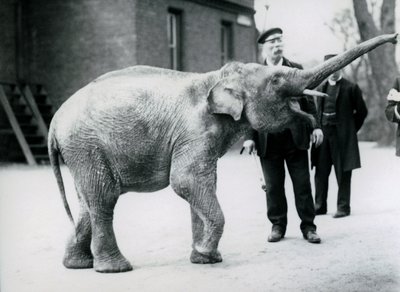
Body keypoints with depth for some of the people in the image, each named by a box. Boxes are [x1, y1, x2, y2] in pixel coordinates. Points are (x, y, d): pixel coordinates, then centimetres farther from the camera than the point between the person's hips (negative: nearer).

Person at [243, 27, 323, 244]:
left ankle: (308, 226, 12)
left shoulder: (296, 69, 7)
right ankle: (277, 225, 19)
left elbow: (308, 100, 7)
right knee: (273, 186, 7)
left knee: (302, 183, 4)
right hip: (269, 140, -1)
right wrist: (249, 137, -7)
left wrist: (315, 126, -3)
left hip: (296, 137, 1)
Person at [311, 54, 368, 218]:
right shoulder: (321, 88, 12)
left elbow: (361, 111, 2)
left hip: (341, 135, -4)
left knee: (343, 173, 1)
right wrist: (318, 129, 9)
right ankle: (320, 205, 14)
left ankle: (343, 207, 7)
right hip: (323, 133, 5)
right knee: (321, 172, 6)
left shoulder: (351, 88, -2)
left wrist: (351, 129, 3)